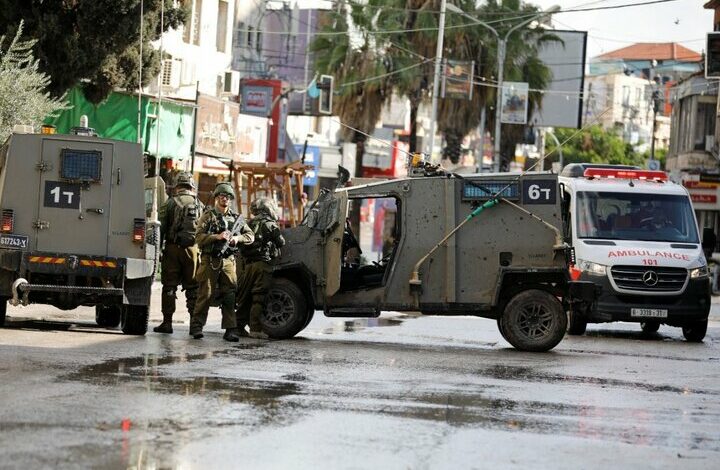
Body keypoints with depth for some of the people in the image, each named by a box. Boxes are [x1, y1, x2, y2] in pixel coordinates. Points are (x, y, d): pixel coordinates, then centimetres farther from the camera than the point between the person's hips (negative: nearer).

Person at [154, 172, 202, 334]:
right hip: (192, 248, 2)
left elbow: (160, 228, -3)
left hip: (173, 248, -2)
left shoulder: (169, 204, -1)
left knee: (169, 286, 4)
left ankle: (167, 322, 1)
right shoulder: (199, 205, 6)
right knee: (193, 287, 9)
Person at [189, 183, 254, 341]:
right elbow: (200, 237, -4)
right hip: (210, 261, -3)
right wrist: (217, 237, -17)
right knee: (206, 294, -4)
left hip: (228, 261, 3)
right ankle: (196, 326, 4)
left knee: (230, 296, -1)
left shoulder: (236, 218, 16)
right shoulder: (208, 216, 5)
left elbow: (250, 236, 16)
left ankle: (230, 329, -1)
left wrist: (238, 238, -3)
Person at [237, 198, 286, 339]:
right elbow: (281, 242, 0)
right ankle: (255, 329, -12)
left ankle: (239, 326, 14)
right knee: (259, 297, -8)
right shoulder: (269, 224, -2)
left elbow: (242, 247, 15)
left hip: (248, 264, 6)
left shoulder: (249, 224, 15)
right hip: (263, 263, -6)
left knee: (244, 296, 11)